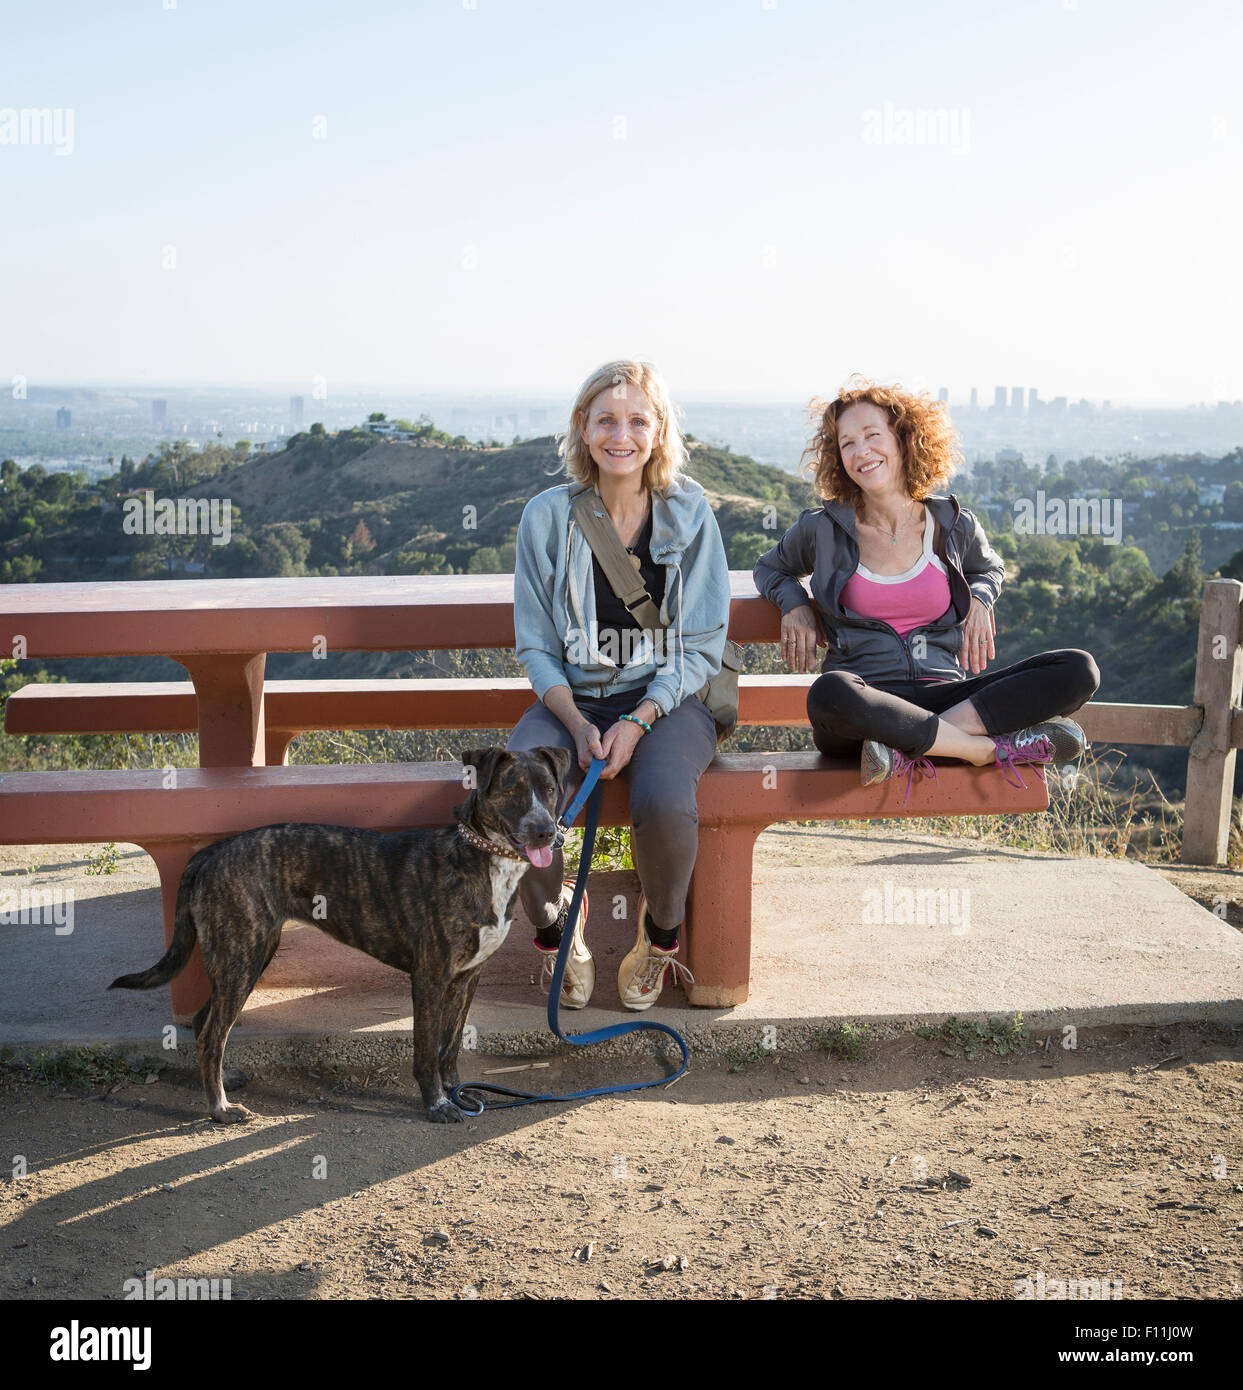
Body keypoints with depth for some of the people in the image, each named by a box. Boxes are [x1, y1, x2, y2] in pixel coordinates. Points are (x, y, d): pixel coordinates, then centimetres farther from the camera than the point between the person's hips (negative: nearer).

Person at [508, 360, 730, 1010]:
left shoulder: (688, 513, -1)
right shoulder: (547, 516, 1)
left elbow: (701, 645, -1)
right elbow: (536, 646, 3)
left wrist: (639, 720, -16)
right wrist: (577, 724, -15)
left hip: (666, 699, -1)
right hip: (570, 699, 1)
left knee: (664, 803, -34)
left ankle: (659, 929, 1)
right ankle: (556, 924, 3)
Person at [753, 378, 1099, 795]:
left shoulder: (954, 527, 11)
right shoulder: (822, 530, 7)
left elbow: (990, 569, 33)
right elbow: (771, 568, 28)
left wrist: (979, 601, 10)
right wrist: (794, 605, 6)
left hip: (942, 698, 3)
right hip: (865, 705, -3)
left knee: (1078, 670, -19)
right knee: (829, 693, -41)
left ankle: (909, 749, -29)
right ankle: (994, 749, -25)